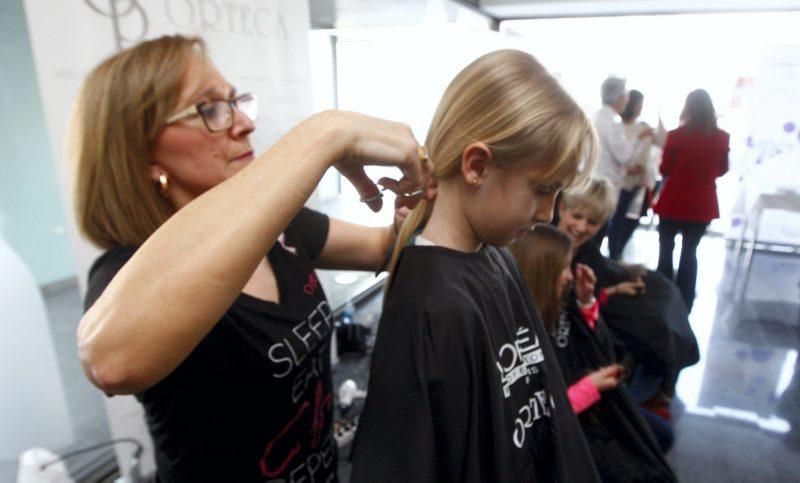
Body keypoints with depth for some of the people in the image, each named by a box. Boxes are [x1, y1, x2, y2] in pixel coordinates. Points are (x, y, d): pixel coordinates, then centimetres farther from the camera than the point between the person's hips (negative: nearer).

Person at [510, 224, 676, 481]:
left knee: (660, 434, 17)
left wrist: (586, 301, -5)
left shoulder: (558, 308, -6)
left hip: (595, 408, 9)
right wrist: (591, 387, -20)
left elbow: (595, 348, 10)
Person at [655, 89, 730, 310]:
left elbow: (664, 170, -5)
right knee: (690, 252, 16)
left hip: (674, 202, -3)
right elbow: (722, 170, 8)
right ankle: (684, 304, 20)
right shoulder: (722, 138, -5)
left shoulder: (676, 135, -14)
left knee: (666, 249, 14)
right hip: (703, 205, 3)